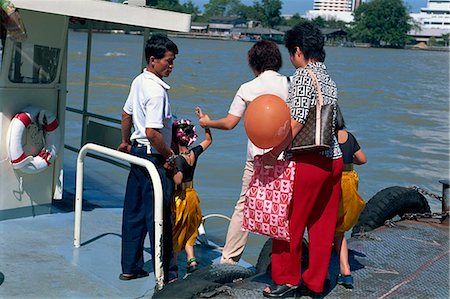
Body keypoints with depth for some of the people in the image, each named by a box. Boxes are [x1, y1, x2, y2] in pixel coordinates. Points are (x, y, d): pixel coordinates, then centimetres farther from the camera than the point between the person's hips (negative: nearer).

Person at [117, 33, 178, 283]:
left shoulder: (138, 82, 8)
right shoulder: (157, 91, -21)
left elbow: (126, 115, 20)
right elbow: (152, 132, -26)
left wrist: (126, 141, 33)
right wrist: (170, 155, -13)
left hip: (137, 151, 10)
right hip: (153, 158, -10)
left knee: (134, 211, 14)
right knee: (158, 215, 1)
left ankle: (130, 267, 24)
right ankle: (164, 272, 11)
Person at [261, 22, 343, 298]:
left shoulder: (304, 74, -10)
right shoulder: (329, 79, 15)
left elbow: (297, 121, -18)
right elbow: (333, 122, 14)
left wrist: (274, 153, -14)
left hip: (308, 160, -8)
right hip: (334, 159, 8)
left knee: (290, 222, 5)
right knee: (322, 225, 12)